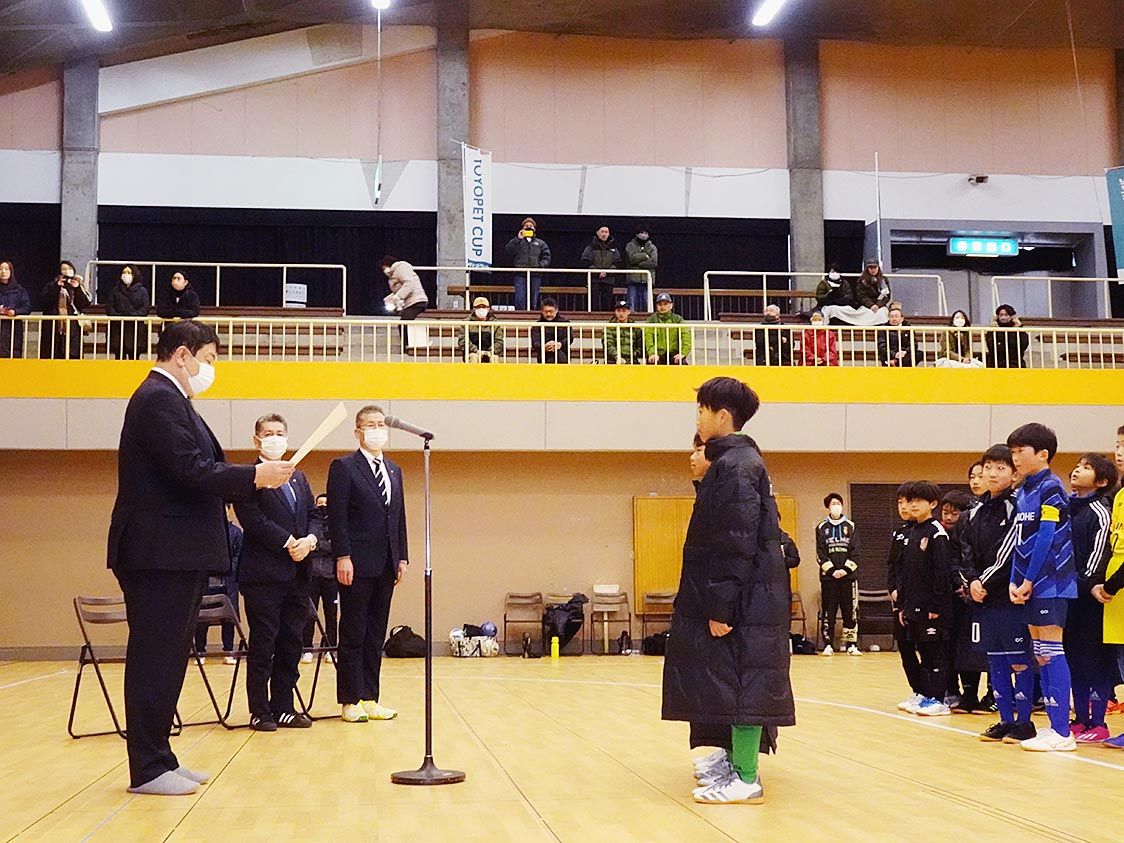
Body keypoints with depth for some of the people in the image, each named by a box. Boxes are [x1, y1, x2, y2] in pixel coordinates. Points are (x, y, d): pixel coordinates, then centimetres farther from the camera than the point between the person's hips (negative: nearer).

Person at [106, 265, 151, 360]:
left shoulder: (142, 290, 9)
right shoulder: (116, 290, 15)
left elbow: (145, 309, 0)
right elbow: (109, 307, 9)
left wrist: (132, 315, -16)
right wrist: (117, 315, -9)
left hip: (135, 328, -2)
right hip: (118, 328, 2)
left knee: (134, 356, -4)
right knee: (119, 356, -3)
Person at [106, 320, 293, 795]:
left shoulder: (167, 399, 20)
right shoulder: (159, 399, -13)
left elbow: (196, 473, 19)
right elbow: (192, 471, -22)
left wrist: (252, 480, 11)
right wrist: (255, 476, -14)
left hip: (176, 553, 11)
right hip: (162, 553, -11)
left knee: (166, 657, 14)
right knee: (156, 658, -5)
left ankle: (158, 759, 21)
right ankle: (147, 770, 1)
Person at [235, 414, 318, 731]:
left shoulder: (298, 478, 19)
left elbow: (313, 515, 15)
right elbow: (252, 519, -14)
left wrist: (310, 539, -6)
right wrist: (288, 543, -15)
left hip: (297, 572, 6)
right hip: (264, 572, -6)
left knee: (292, 643, 7)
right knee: (263, 645, 0)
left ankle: (283, 707, 14)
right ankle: (259, 711, 7)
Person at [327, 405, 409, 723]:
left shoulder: (394, 471, 17)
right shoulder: (343, 467, -3)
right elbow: (337, 516, -9)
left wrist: (402, 557, 11)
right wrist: (343, 557, -16)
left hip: (386, 566, 6)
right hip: (357, 565, -6)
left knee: (376, 636, 9)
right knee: (353, 635, 0)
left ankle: (370, 698, 14)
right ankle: (351, 700, 5)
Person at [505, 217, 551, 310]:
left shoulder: (541, 243, 18)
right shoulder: (518, 242, 15)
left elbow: (546, 258, 9)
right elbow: (508, 250, -3)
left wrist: (540, 266, -9)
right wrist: (518, 239, -9)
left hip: (535, 275, 1)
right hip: (520, 275, -1)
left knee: (534, 301, 3)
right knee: (520, 300, -11)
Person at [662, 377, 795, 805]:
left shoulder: (735, 466, -16)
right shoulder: (737, 461, 15)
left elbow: (737, 544, -21)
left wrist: (721, 607, -20)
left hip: (744, 601, -10)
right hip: (743, 598, 10)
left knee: (741, 683, -5)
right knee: (735, 683, 16)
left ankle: (746, 778, 0)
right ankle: (735, 758, 26)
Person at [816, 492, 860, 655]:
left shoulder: (850, 526, 9)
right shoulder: (821, 528, 7)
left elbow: (855, 552, 2)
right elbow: (820, 553, 0)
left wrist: (845, 570, -9)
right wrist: (832, 570, -10)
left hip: (849, 575, 1)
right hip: (828, 576, -1)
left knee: (850, 611, 1)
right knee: (828, 612, 0)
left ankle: (851, 644, 6)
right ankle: (828, 645, 3)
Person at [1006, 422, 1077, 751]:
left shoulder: (1050, 488, -10)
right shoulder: (1022, 492, 14)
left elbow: (1047, 538, -16)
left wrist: (1029, 581, -15)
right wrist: (1015, 581, 5)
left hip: (1050, 582, -9)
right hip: (1031, 585, 9)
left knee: (1051, 652, -9)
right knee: (1040, 655, 9)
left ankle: (1062, 733, -6)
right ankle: (1054, 726, 15)